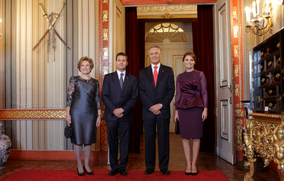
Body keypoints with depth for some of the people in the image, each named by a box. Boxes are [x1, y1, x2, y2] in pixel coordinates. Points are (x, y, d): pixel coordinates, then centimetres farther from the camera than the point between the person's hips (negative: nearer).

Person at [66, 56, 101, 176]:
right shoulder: (74, 79, 5)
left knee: (88, 140, 7)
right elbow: (69, 97, 1)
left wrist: (99, 115, 5)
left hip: (91, 113, 2)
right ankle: (79, 166, 18)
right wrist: (68, 113, -4)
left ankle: (87, 165, 21)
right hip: (77, 112, -2)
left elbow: (98, 99, 9)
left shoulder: (95, 82, 10)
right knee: (78, 139, 4)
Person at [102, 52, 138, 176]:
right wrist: (114, 110, -10)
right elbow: (104, 96, 1)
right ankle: (114, 167, 18)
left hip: (126, 116, 0)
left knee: (125, 142, 5)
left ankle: (123, 167, 16)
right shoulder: (108, 77, 7)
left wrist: (122, 110, -12)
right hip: (111, 115, 0)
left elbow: (134, 98, 0)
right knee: (112, 142, 6)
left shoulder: (132, 79, 8)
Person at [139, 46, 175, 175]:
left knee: (164, 139, 4)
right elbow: (141, 92, 2)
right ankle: (150, 167, 15)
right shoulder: (143, 72, 10)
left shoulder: (168, 71, 7)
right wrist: (151, 107, -10)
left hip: (163, 111, -1)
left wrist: (161, 105, -12)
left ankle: (164, 167, 14)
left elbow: (171, 90, 0)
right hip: (148, 111, 1)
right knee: (149, 140, 5)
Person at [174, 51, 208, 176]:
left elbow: (204, 92, 1)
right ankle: (188, 164, 12)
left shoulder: (200, 74, 5)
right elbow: (178, 94, 12)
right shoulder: (180, 77, 11)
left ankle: (194, 164, 12)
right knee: (185, 137, 3)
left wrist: (205, 109, -7)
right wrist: (176, 110, 7)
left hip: (196, 108, -2)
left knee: (196, 137, 1)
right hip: (183, 108, 2)